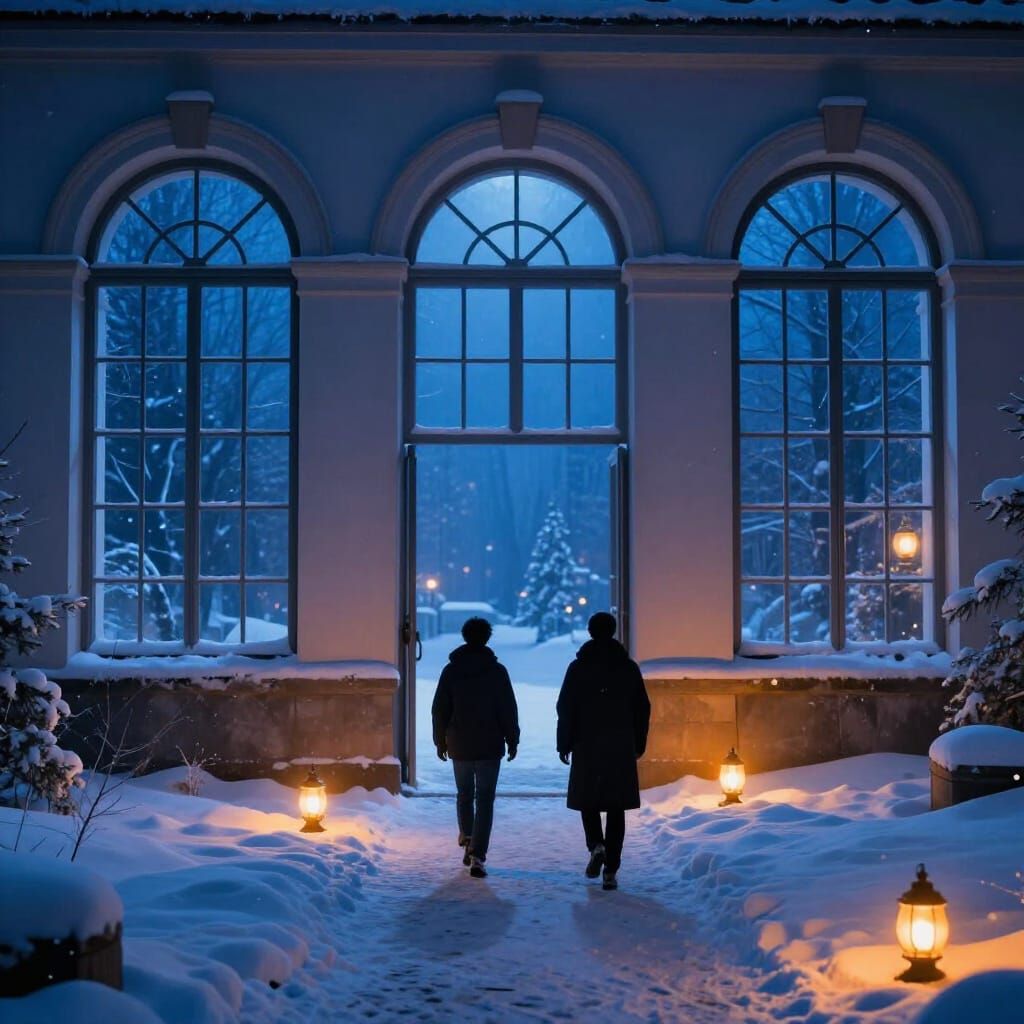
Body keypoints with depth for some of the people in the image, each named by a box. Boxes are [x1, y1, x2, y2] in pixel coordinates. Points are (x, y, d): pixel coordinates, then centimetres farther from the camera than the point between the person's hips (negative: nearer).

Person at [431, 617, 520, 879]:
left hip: (459, 746, 2)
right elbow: (508, 709, -5)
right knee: (485, 799, -2)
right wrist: (512, 740, 4)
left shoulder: (450, 670, 1)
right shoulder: (496, 671, -6)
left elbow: (439, 709, 3)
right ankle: (477, 855, -10)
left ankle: (467, 841, 25)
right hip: (489, 746, -2)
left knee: (464, 794, 21)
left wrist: (440, 740, 12)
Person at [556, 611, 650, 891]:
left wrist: (564, 744, 3)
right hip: (621, 749, 1)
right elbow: (642, 709, 6)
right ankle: (611, 870, 0)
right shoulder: (628, 668, 3)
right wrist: (639, 745, 15)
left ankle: (596, 846, -11)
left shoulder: (578, 667, -3)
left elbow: (565, 708, -4)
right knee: (616, 807, 5)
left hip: (587, 747, -1)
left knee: (587, 799, 14)